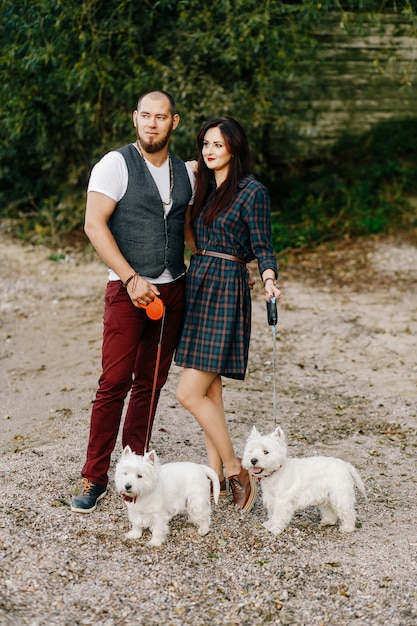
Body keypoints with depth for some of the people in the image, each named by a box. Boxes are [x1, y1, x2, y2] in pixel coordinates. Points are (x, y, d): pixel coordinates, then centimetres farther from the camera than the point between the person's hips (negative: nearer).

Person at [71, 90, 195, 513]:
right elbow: (94, 225, -11)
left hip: (174, 289, 5)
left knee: (151, 383, 8)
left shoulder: (185, 172, 11)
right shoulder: (115, 165, -5)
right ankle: (93, 478, 2)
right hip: (128, 289, -5)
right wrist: (131, 279, -17)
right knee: (115, 382, -8)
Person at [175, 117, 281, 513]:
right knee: (208, 389, 10)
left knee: (190, 393, -11)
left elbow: (263, 247, -9)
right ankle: (216, 472, 19)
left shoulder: (252, 192, -9)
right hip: (197, 286, 8)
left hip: (226, 291, -8)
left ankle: (237, 472, 1)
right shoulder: (205, 187, 14)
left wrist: (269, 280, -26)